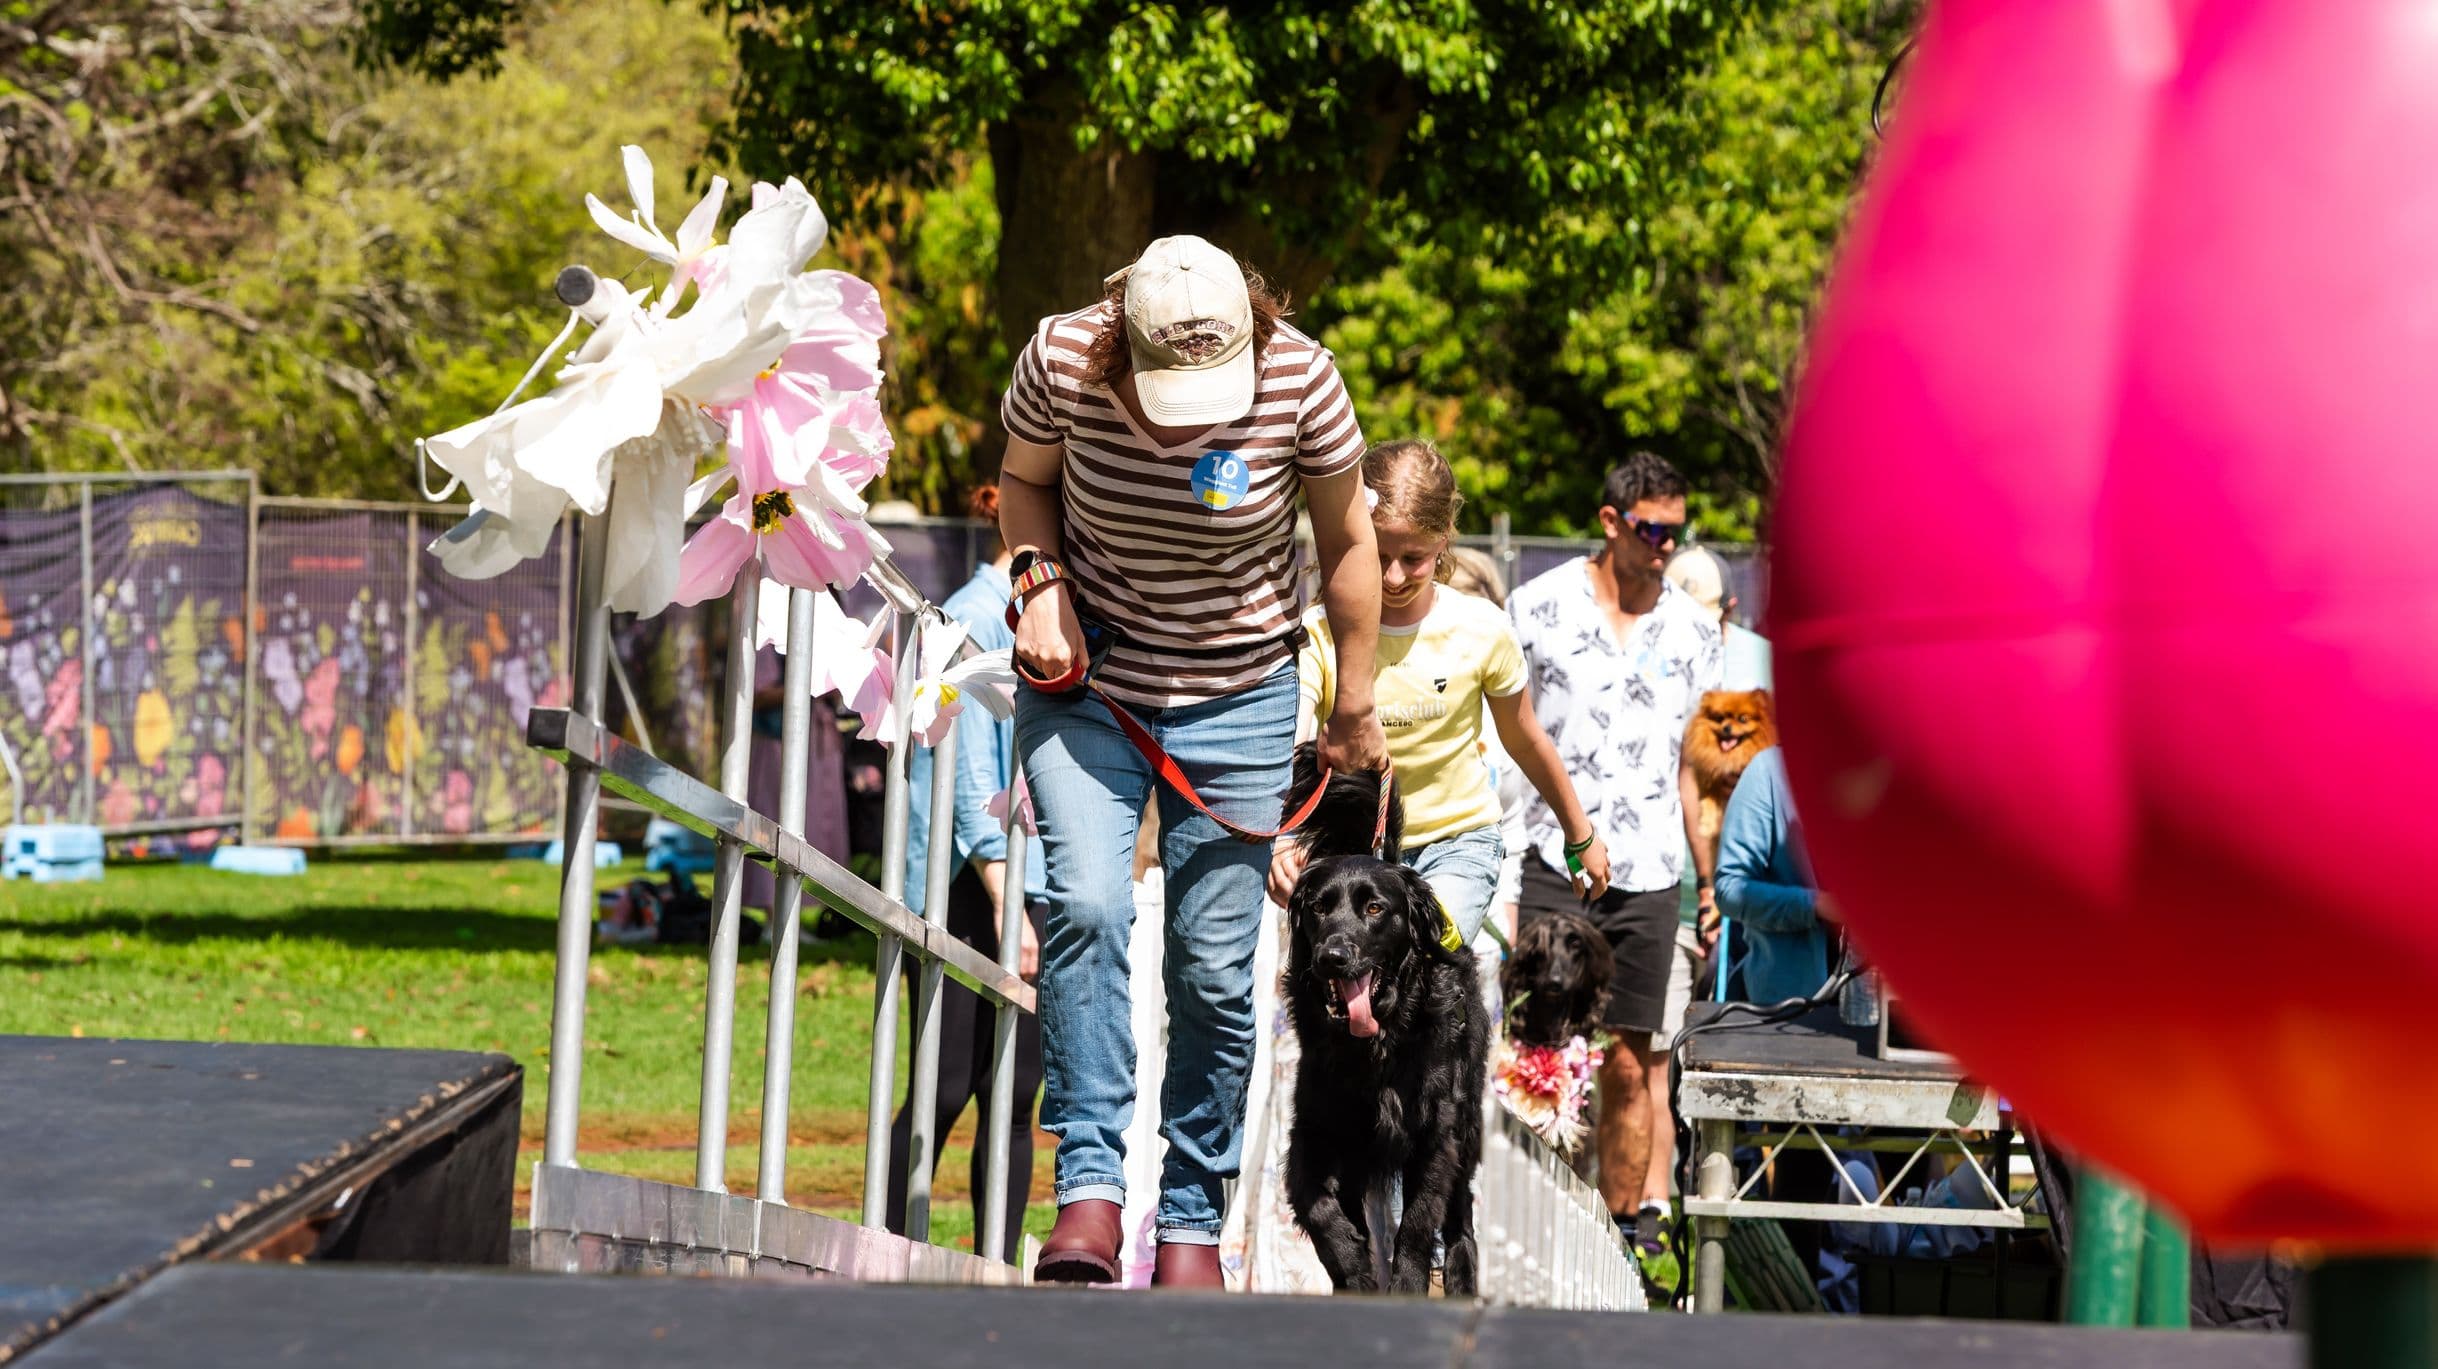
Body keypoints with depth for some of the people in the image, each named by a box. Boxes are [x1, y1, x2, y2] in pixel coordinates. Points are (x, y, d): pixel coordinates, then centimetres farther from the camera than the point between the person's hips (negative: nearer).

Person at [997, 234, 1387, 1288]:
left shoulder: (1301, 381, -17)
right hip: (1085, 687, 0)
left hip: (1237, 704, 0)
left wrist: (1355, 710, 6)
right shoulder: (1062, 362, -17)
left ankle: (1192, 1220, 12)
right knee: (1085, 907, -21)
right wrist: (1041, 584, -14)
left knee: (1216, 967, 0)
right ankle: (1089, 1183, -18)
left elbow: (1346, 542, -1)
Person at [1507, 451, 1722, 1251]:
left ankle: (1625, 1229, 11)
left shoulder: (1693, 629, 11)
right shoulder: (1539, 607, 1)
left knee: (1629, 1068, 4)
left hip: (1648, 876, 3)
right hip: (1551, 863, -3)